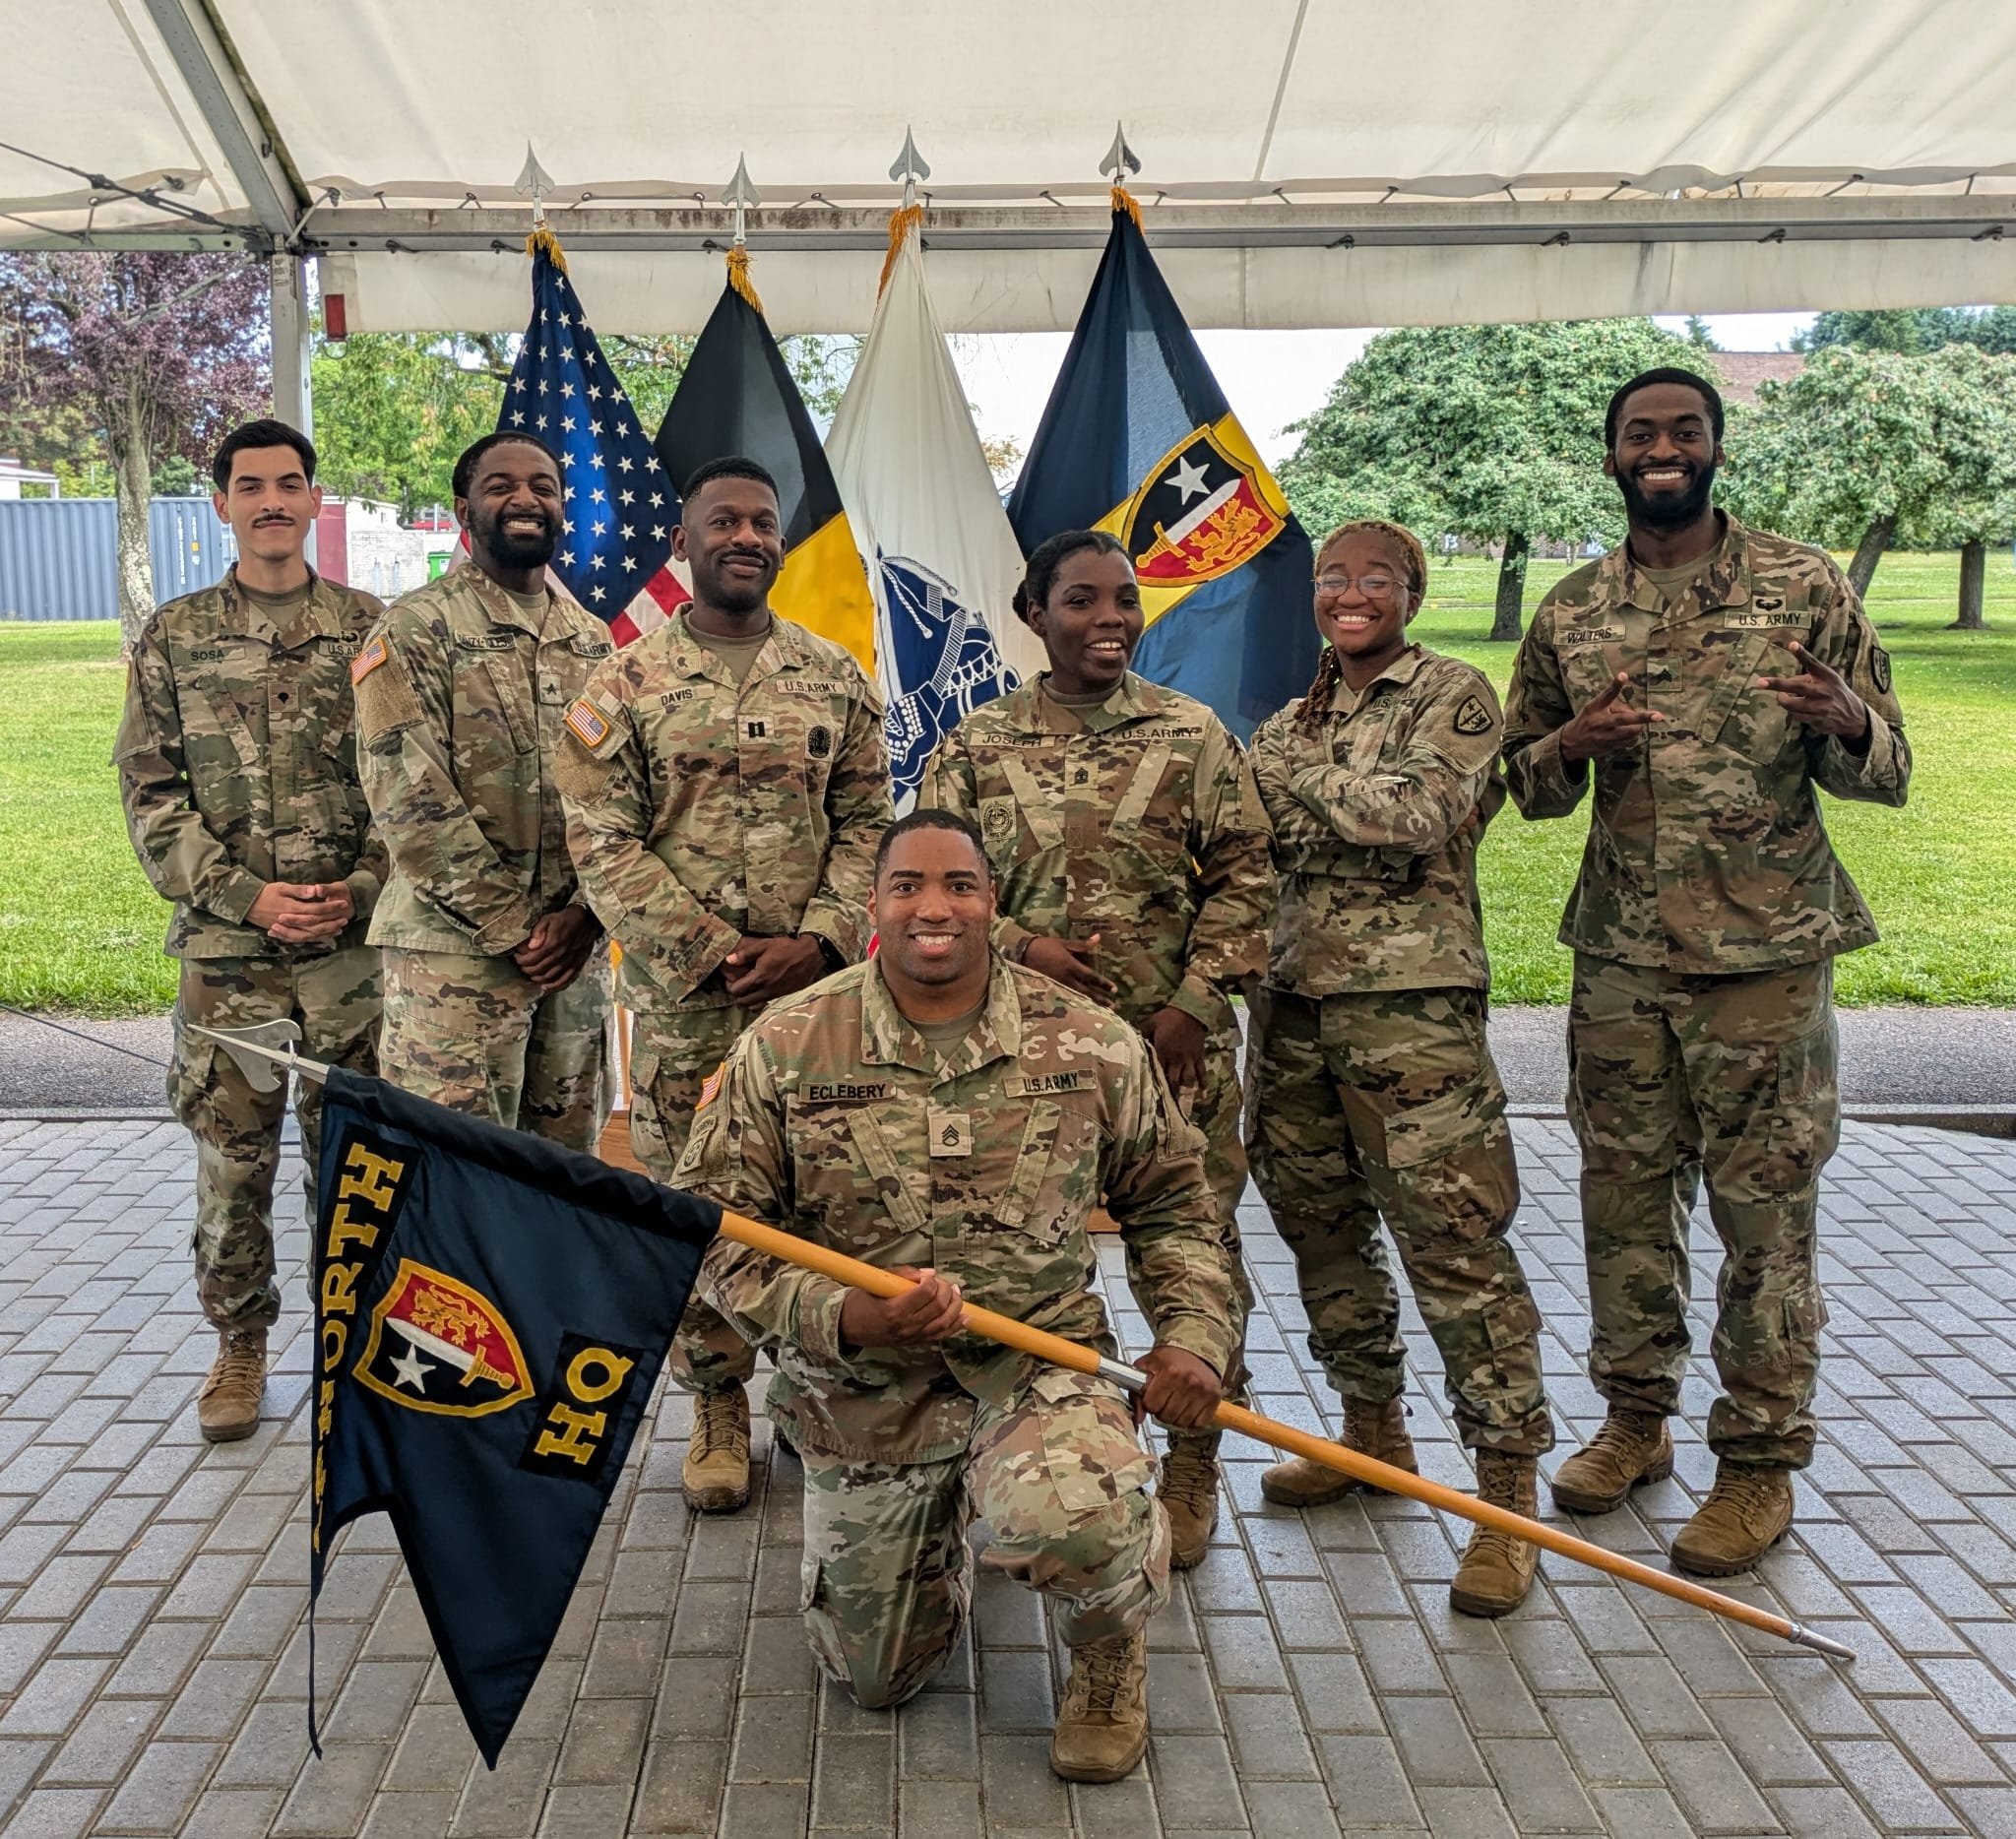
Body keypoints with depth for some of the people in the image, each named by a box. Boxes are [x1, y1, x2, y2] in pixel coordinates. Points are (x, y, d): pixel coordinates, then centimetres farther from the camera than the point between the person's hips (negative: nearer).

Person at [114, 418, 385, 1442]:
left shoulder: (371, 629, 5)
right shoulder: (174, 637, 6)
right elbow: (149, 793, 2)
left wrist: (361, 890, -10)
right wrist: (246, 895, -9)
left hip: (355, 939, 0)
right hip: (223, 945, 1)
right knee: (230, 1155, 6)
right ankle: (239, 1345, 23)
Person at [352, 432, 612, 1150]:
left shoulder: (593, 641, 13)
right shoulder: (414, 630, -5)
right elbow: (412, 801, -12)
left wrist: (584, 914, -7)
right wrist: (516, 928, -13)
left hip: (577, 951, 5)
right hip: (455, 957, -5)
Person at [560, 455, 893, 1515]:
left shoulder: (834, 677, 9)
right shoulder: (627, 685, 1)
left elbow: (866, 824, 6)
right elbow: (602, 844, -5)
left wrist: (818, 939, -10)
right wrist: (712, 953, -12)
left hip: (820, 990, 2)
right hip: (682, 1000, -1)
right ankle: (718, 1406, 23)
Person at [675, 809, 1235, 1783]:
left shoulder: (1093, 1043, -5)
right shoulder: (785, 1044, -9)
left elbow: (1168, 1200, 10)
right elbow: (713, 1227, -9)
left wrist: (1192, 1333, -5)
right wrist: (841, 1318, -24)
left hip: (1040, 1359, -1)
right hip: (860, 1389, 2)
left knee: (1072, 1521, -35)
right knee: (875, 1678, 14)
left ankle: (1111, 1650, 4)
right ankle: (944, 1522, 48)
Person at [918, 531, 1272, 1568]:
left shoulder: (1193, 736, 2)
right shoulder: (977, 745, 4)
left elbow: (1243, 876, 0)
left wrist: (1194, 999, -8)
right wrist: (1016, 944, -11)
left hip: (1176, 1043, -1)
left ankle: (1192, 1462, 23)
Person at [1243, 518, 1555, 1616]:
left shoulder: (1452, 694, 0)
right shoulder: (1290, 723, 18)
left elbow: (1416, 815, -16)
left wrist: (1298, 775, -6)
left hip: (1411, 1002, -7)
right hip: (1295, 1000, 7)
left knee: (1455, 1240, -8)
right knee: (1322, 1227, 14)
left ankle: (1508, 1492, 1)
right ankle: (1373, 1431, 32)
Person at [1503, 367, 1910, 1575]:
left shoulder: (1805, 588, -1)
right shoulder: (1571, 615, 8)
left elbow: (1887, 774, 1)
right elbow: (1530, 788, 14)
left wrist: (1845, 722, -22)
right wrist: (1567, 745, -8)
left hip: (1768, 952, -3)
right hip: (1622, 954, 3)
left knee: (1766, 1212, 3)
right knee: (1626, 1196, 10)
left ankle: (1762, 1463, 17)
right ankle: (1637, 1419, 28)